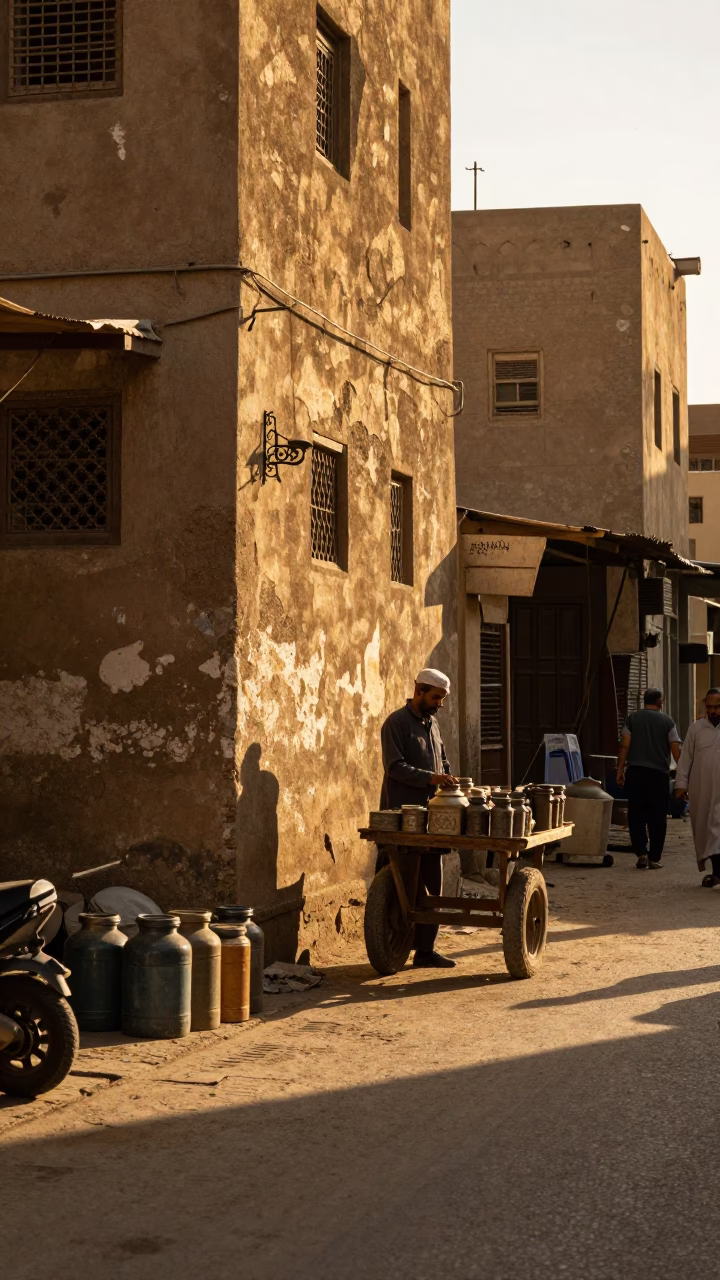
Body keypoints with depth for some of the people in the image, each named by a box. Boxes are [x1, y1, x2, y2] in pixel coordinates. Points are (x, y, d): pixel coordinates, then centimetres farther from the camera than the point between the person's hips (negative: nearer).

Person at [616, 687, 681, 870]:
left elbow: (624, 746, -1)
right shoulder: (667, 721, 2)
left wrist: (620, 770, 3)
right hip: (659, 773, -1)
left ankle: (641, 853, -4)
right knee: (657, 817, 5)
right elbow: (676, 749, -2)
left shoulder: (632, 719, 5)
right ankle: (654, 858, 4)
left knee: (636, 815, 8)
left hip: (635, 772, 1)